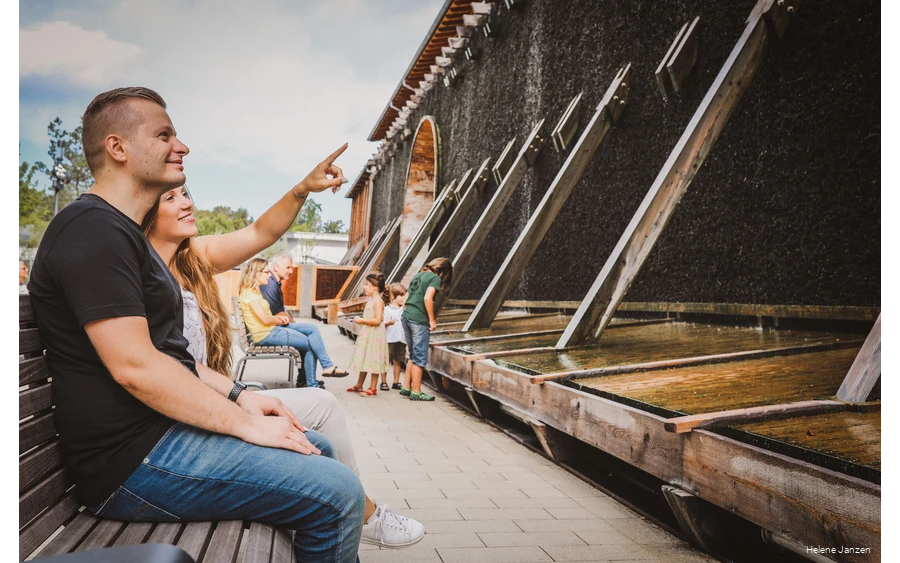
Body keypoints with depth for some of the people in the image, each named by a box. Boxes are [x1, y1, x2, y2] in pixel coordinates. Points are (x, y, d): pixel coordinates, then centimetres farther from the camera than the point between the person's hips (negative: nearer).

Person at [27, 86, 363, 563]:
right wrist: (247, 424, -17)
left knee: (318, 449, 16)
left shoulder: (124, 234, 19)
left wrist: (238, 395, 10)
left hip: (164, 429, 11)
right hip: (134, 459, -11)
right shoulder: (93, 229, -15)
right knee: (335, 492, -20)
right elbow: (134, 367, -24)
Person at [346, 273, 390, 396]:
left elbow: (377, 320, -24)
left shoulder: (378, 301, -16)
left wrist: (362, 320, -19)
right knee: (364, 360, 16)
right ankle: (359, 385, 27)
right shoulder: (370, 300, 13)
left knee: (373, 361, -2)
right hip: (366, 335, 10)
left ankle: (373, 388, 6)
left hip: (374, 335, -10)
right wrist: (360, 320, 10)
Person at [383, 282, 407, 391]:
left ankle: (396, 382, 22)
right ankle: (383, 382, 9)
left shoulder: (404, 310, 11)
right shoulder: (387, 309, -4)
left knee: (398, 361, 12)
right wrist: (389, 323, -28)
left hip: (401, 340, 5)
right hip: (389, 340, -5)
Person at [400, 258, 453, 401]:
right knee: (420, 358, 2)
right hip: (419, 320, -8)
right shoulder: (435, 278, -4)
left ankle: (406, 387, 21)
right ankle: (416, 392, 6)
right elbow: (427, 298, -17)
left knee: (413, 356, 19)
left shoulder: (418, 275, 19)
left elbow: (406, 298, 17)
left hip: (406, 317, 8)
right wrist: (432, 320, -11)